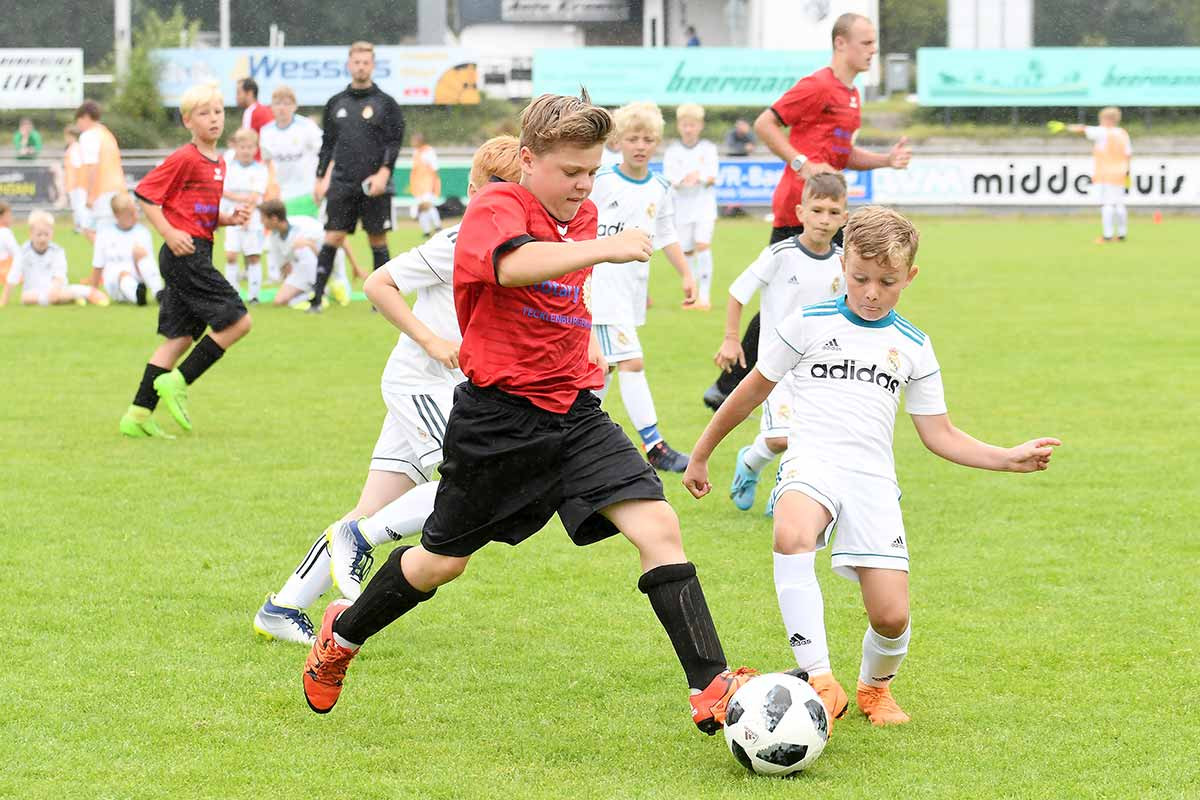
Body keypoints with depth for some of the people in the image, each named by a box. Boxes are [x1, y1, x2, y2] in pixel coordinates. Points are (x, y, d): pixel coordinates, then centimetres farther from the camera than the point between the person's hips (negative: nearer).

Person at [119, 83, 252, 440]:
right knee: (237, 320, -11)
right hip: (184, 253, -9)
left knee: (179, 337, 9)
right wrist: (170, 233, -19)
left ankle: (138, 415, 9)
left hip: (198, 254, 9)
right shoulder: (184, 159, -11)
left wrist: (231, 219, 7)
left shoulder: (218, 163, 16)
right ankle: (177, 382, -5)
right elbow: (145, 195, -12)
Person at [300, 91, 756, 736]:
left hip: (575, 411, 5)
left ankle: (711, 688, -20)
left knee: (658, 526, -15)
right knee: (442, 561, 11)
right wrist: (603, 248, -47)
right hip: (498, 414, -5)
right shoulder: (495, 208, -14)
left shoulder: (581, 215, 10)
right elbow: (512, 264, -39)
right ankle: (343, 633, 40)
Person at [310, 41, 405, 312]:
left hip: (374, 186, -2)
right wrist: (321, 178, 12)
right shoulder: (336, 103, 12)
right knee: (332, 238, -4)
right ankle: (316, 295, -4)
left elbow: (394, 142, -1)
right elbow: (327, 144, 17)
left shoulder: (385, 103, 3)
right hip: (341, 184, 2)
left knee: (378, 239, 1)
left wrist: (383, 173, -14)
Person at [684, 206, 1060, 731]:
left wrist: (1008, 458, 3)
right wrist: (702, 454, 20)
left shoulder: (913, 348, 13)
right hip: (812, 464, -2)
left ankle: (875, 686, 27)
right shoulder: (808, 325, 6)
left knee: (891, 617, -10)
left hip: (873, 478, 3)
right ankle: (820, 683, -39)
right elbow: (753, 390, 16)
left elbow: (939, 435, 16)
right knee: (791, 536, -39)